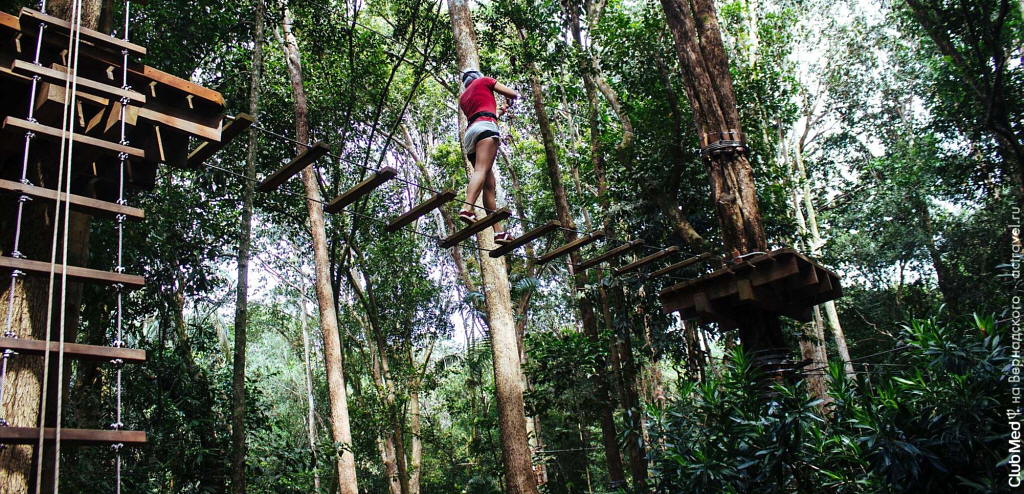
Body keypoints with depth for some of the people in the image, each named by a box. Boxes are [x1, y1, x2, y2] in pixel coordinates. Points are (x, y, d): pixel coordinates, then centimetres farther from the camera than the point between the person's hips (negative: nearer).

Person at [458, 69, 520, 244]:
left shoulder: (463, 97, 34)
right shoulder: (483, 81, 19)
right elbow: (514, 94, 17)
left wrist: (501, 110, 59)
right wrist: (509, 102, 39)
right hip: (485, 128, -6)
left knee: (490, 185, -1)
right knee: (482, 170, -27)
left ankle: (499, 231, -11)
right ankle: (467, 209, -51)